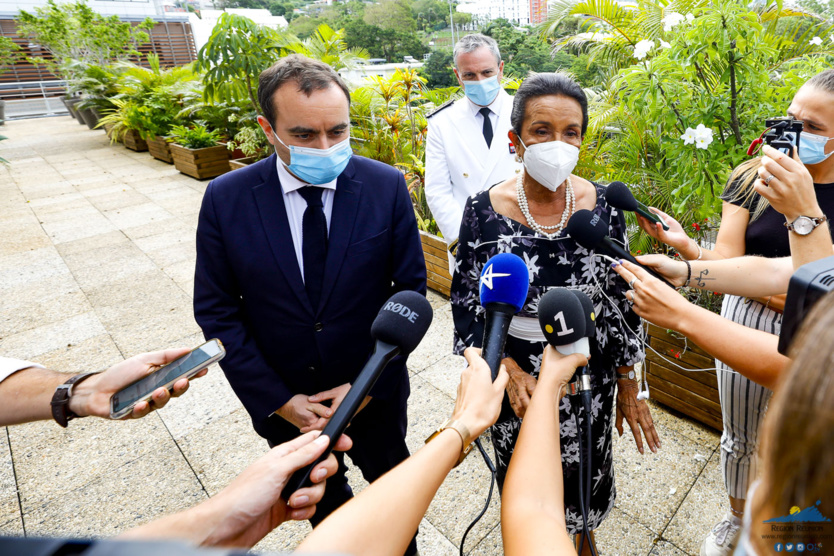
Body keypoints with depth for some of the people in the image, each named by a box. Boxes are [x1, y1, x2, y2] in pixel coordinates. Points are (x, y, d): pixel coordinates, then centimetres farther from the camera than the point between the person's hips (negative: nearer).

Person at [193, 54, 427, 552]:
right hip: (283, 403, 1)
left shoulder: (387, 187, -15)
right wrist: (277, 400, -11)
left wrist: (367, 383, -14)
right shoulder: (225, 199, -13)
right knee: (321, 496, 26)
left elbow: (410, 287, -10)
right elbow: (216, 311, -8)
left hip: (376, 392, 0)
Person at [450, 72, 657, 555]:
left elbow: (621, 302, -2)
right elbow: (468, 306, -9)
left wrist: (629, 388, 3)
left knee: (584, 472, 24)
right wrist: (509, 371, -20)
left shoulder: (603, 206, -10)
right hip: (515, 378, -1)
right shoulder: (484, 211, -16)